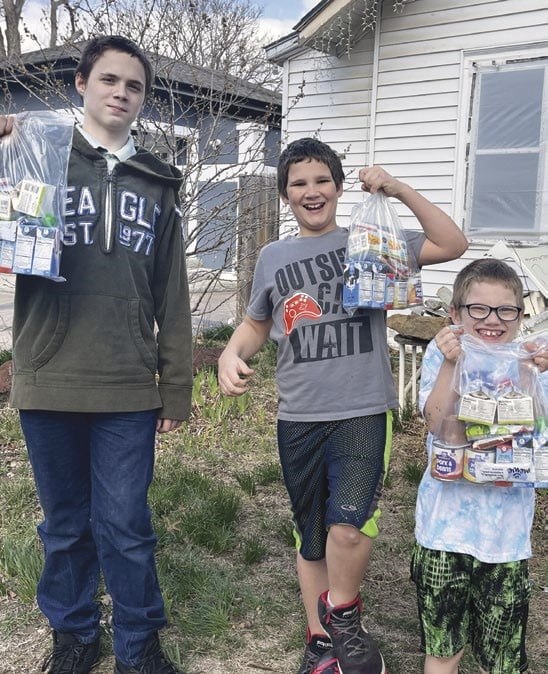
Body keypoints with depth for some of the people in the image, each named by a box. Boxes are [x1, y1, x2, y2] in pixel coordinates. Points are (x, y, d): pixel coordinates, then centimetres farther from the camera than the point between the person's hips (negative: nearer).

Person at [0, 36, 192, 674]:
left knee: (125, 527, 5)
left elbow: (172, 296, 10)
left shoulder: (157, 185, 12)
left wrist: (176, 386, 7)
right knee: (65, 525, 13)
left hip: (128, 387, 0)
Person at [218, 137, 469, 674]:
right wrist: (231, 355, -2)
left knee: (349, 525, -22)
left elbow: (452, 245, -5)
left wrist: (401, 191, -14)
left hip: (363, 412, -3)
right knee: (310, 538, 14)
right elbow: (256, 325, 19)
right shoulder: (273, 257, 8)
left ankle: (342, 615, 9)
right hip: (298, 418, 3)